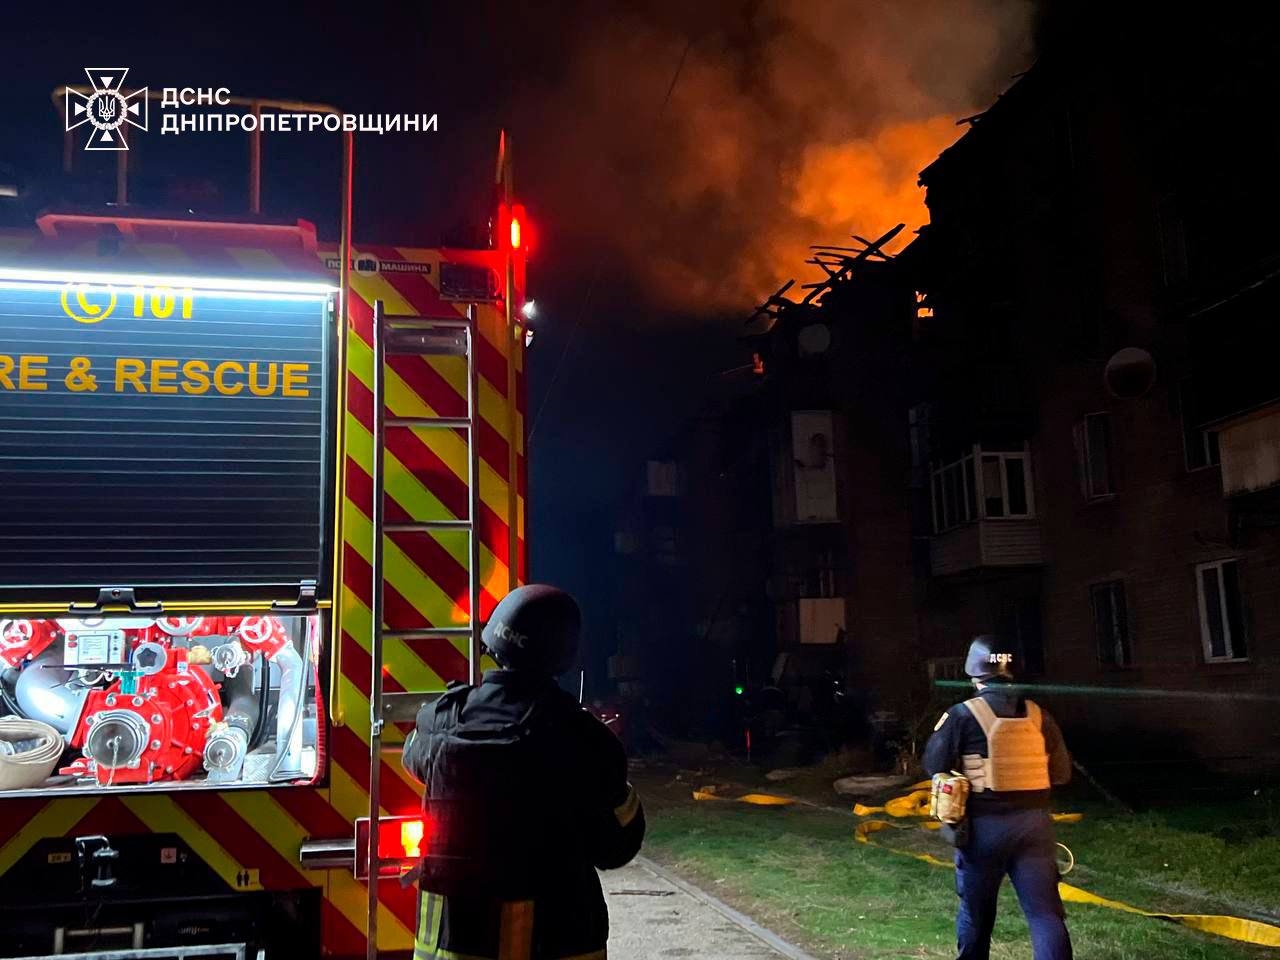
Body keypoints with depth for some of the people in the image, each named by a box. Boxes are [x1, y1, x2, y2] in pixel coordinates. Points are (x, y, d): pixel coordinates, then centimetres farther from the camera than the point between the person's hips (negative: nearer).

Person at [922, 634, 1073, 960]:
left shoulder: (962, 715, -9)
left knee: (975, 911, 15)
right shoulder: (1038, 715, 2)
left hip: (983, 826, -2)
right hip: (1033, 823, 2)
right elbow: (1062, 772, 9)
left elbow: (934, 764, -4)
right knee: (1046, 913, 3)